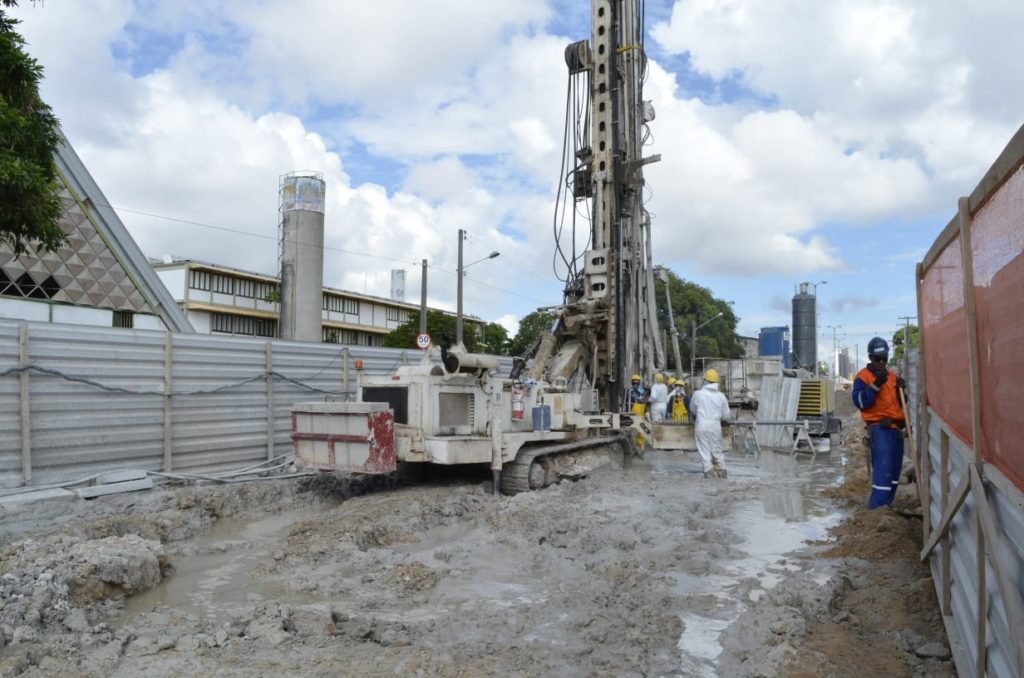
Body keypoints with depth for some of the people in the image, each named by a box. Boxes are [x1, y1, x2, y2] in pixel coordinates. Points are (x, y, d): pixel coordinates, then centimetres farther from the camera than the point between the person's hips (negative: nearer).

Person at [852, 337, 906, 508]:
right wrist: (875, 385, -23)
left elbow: (899, 402, 24)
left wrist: (900, 389, 4)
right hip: (879, 427, -8)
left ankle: (885, 504, 24)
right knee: (883, 468, -17)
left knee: (894, 468, 13)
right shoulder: (863, 376, -6)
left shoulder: (892, 375, 16)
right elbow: (860, 402, -17)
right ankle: (877, 507, -17)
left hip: (896, 427, 8)